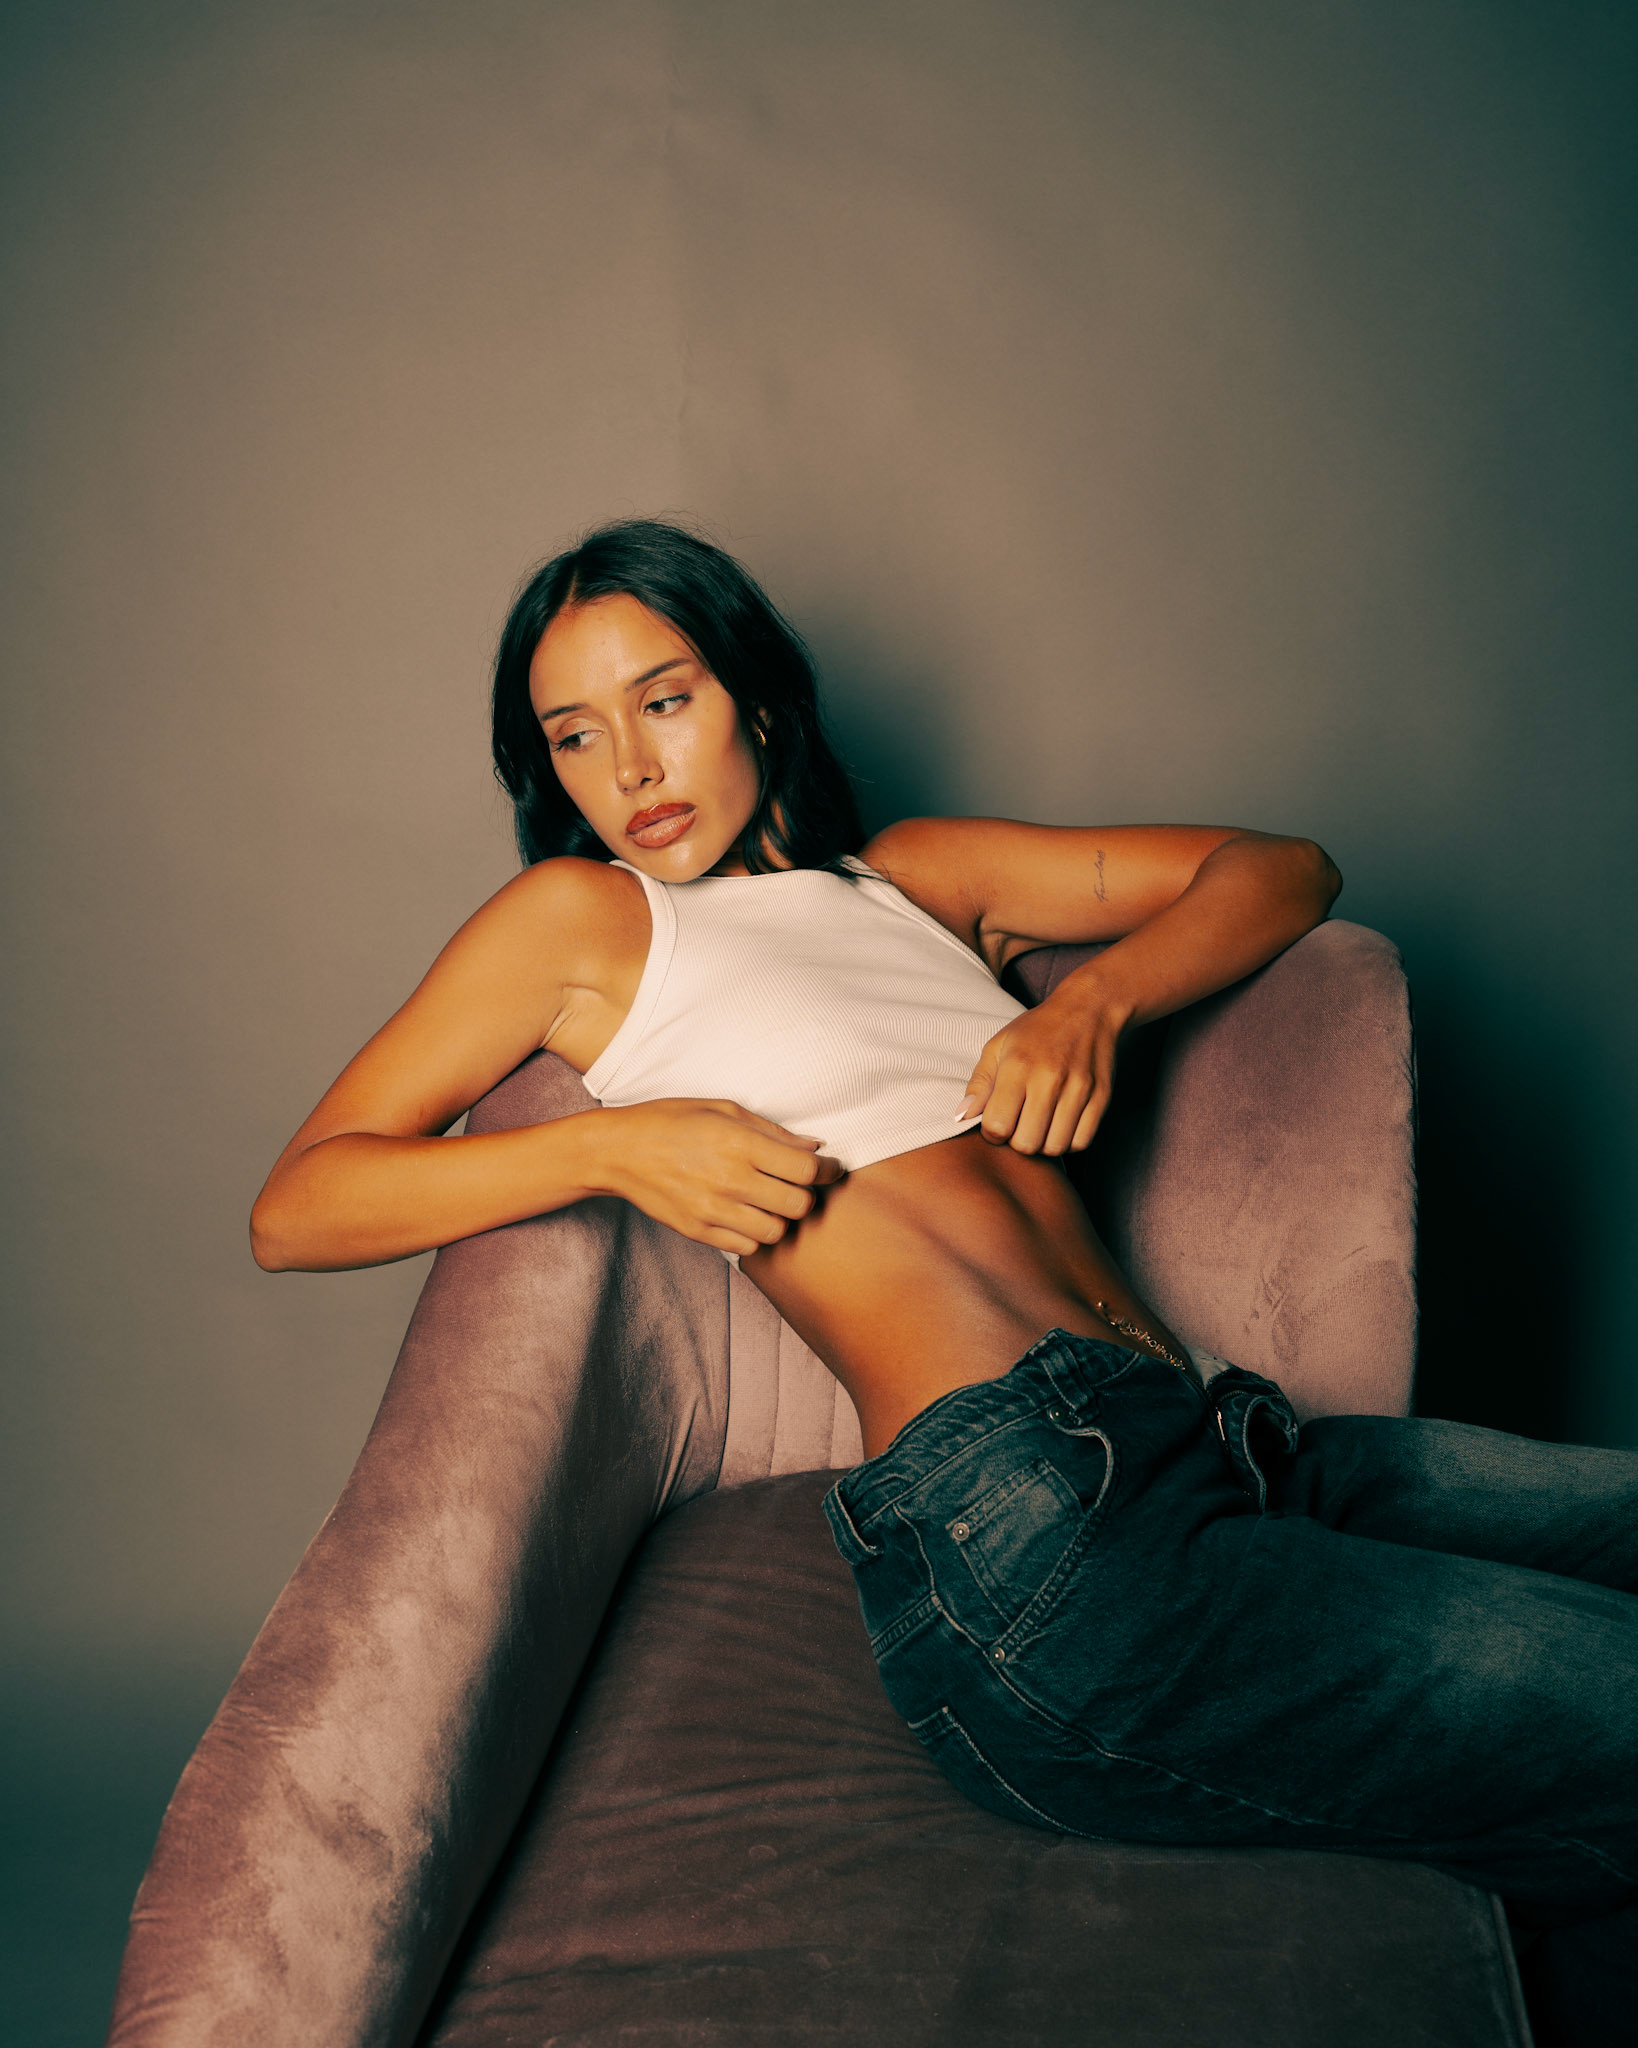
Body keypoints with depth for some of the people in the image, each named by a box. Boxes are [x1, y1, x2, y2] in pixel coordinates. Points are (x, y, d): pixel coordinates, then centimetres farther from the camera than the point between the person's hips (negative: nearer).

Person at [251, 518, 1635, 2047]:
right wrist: (612, 1142, -7)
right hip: (1020, 1527, -6)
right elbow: (292, 1210, 7)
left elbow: (1282, 870, 25)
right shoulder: (582, 915, 12)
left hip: (1232, 1446, 7)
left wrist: (1094, 998, 5)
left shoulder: (917, 875, 24)